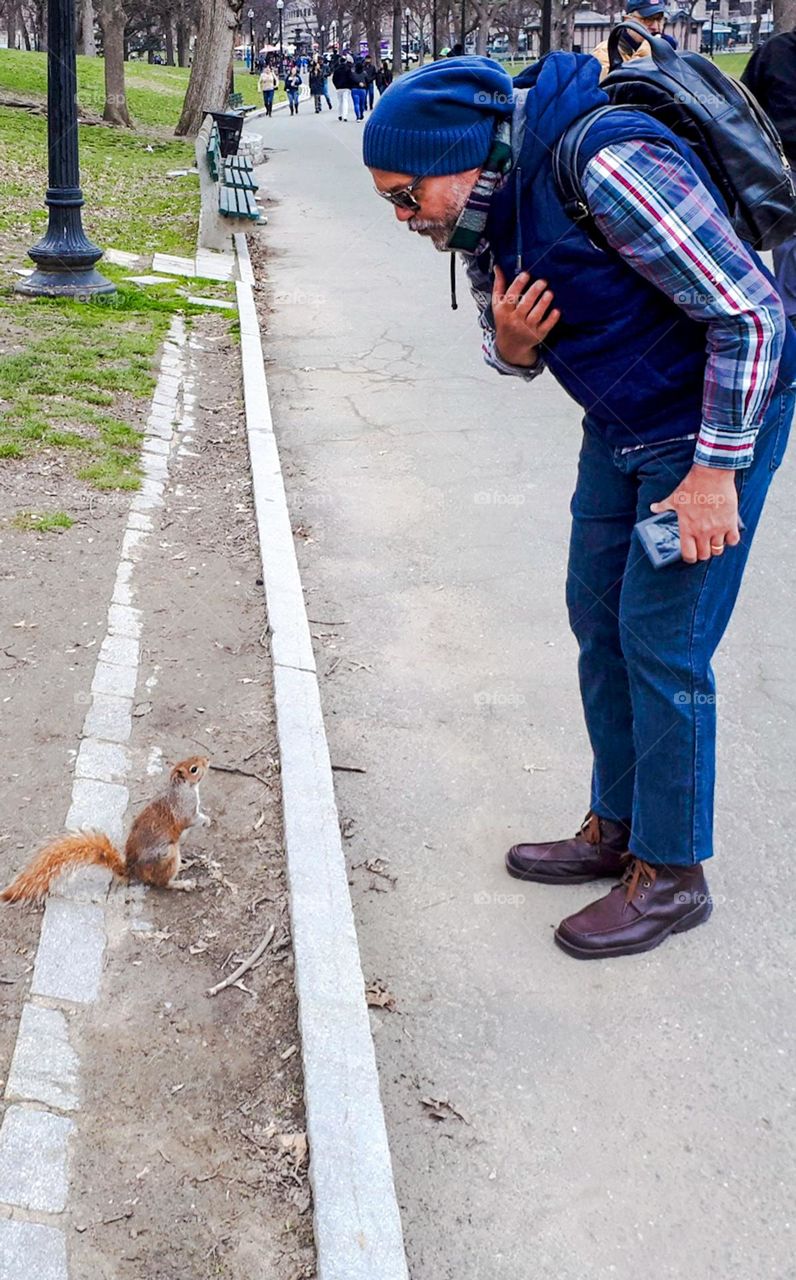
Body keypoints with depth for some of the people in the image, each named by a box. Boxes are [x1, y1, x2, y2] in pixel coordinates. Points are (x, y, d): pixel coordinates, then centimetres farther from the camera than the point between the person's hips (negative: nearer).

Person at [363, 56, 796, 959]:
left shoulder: (607, 166, -28)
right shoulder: (479, 208, -1)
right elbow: (516, 352, 10)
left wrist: (714, 472, -22)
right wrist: (511, 343, -15)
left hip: (717, 415, -8)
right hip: (622, 426, 9)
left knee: (661, 643, -6)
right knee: (598, 617, 11)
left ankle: (672, 875, 10)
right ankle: (616, 829, 28)